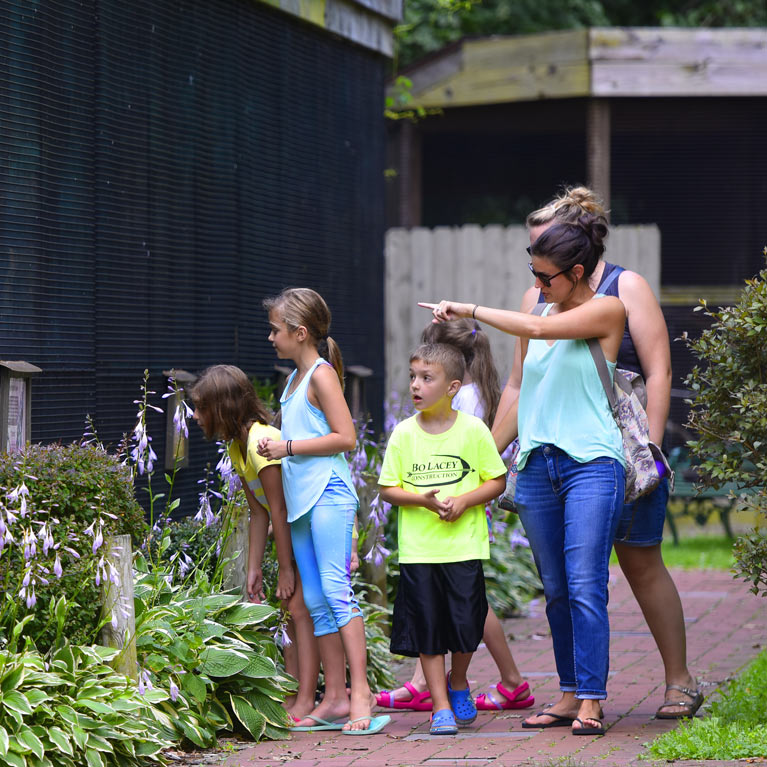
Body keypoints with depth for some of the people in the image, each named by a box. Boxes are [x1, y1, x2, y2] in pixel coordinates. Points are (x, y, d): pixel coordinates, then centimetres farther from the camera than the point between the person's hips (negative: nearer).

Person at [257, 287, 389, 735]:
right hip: (302, 499, 9)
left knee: (336, 591, -15)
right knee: (316, 602, 6)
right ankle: (335, 699, 7)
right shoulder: (295, 379, 20)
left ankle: (361, 692, -18)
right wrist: (276, 448, 10)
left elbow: (345, 437, -15)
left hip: (328, 494, -9)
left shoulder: (322, 374, -7)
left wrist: (289, 447, -14)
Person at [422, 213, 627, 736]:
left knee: (585, 586, -12)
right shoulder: (534, 319, 16)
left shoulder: (606, 311, -2)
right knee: (557, 591, 6)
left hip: (591, 462, -6)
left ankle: (592, 702, -11)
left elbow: (537, 328, -16)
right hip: (537, 466, 6)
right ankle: (571, 696, 11)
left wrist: (469, 310, -8)